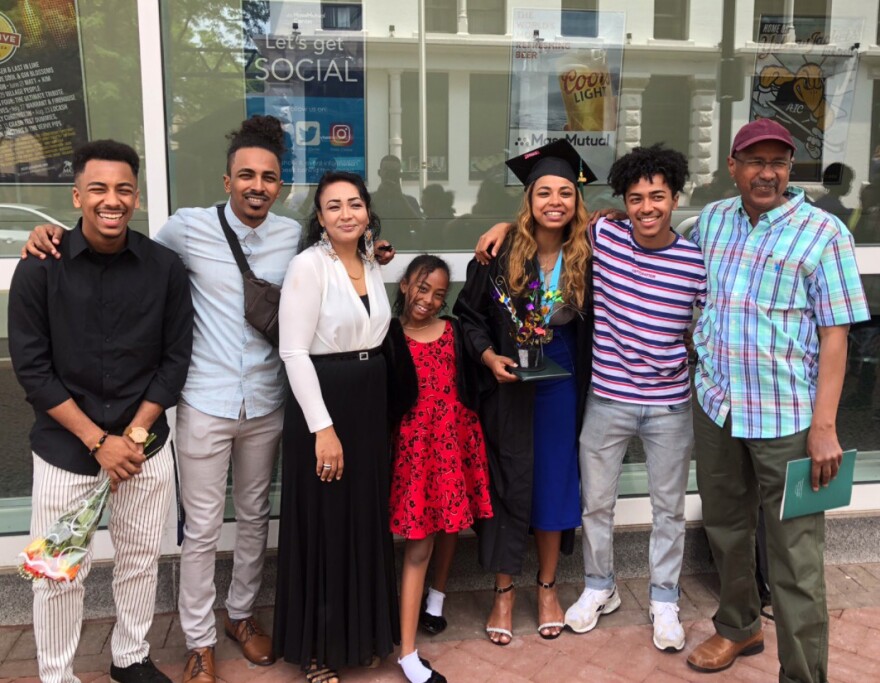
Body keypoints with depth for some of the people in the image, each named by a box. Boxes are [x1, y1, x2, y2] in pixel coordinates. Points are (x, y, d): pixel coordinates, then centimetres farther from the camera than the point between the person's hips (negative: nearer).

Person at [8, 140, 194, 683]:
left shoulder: (165, 267, -5)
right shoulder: (39, 268, -8)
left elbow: (175, 359, -1)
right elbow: (32, 368, -7)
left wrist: (133, 435, -8)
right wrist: (98, 441, -12)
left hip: (147, 445, 2)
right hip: (65, 449, -1)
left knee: (140, 559, 14)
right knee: (60, 573, 8)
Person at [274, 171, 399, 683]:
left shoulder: (372, 265, 9)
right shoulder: (308, 264, -13)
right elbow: (294, 352, -17)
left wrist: (375, 405, 13)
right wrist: (322, 427, -20)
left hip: (370, 403, 7)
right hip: (322, 404, -7)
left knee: (366, 523, 16)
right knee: (324, 528, 4)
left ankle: (359, 633, 34)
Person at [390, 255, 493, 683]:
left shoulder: (453, 331, 4)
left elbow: (470, 385, 9)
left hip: (455, 437, 4)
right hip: (414, 442, -4)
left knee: (450, 524, 17)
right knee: (418, 544, -3)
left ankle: (437, 595, 47)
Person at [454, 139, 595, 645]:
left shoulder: (587, 257, -4)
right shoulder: (500, 254, -9)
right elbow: (469, 315, -1)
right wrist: (490, 357, -14)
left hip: (561, 388, 2)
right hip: (508, 388, -2)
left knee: (555, 483, 13)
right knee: (507, 486, 7)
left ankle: (548, 587, 32)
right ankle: (504, 593, 25)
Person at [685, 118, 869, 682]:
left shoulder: (824, 233, -8)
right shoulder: (711, 220, 6)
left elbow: (834, 335, -10)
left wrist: (824, 426, -16)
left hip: (786, 417, -5)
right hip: (715, 406, 5)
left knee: (796, 556, 0)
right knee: (726, 528, 20)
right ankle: (739, 627, 42)